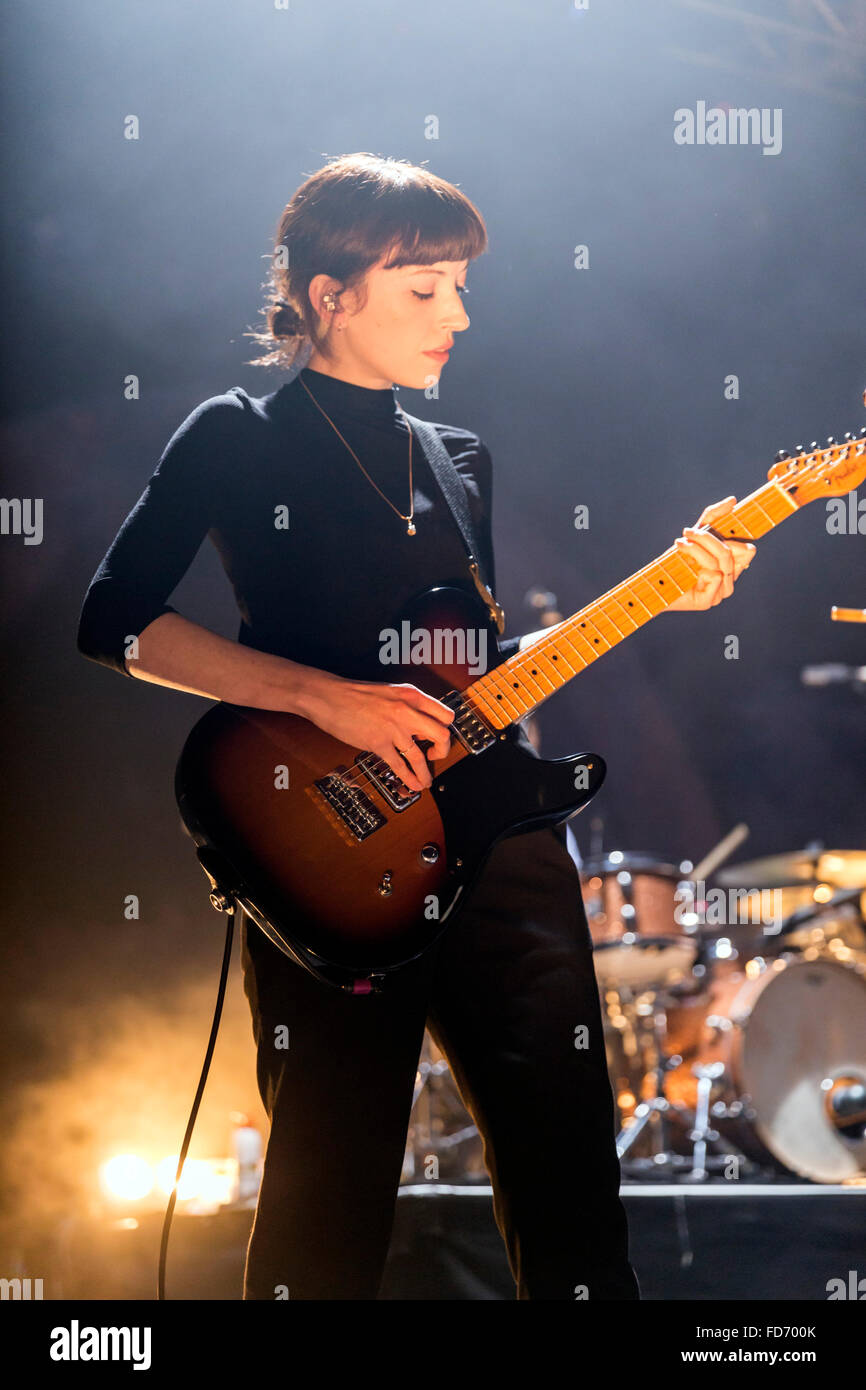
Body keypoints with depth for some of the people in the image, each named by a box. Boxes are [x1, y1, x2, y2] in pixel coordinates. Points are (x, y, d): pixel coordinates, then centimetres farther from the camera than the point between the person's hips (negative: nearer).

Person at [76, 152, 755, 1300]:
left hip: (502, 839, 5)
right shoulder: (238, 439, 0)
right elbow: (113, 621, -8)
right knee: (332, 1211, -2)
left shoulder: (460, 459, 18)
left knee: (572, 1183, 4)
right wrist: (324, 696, -15)